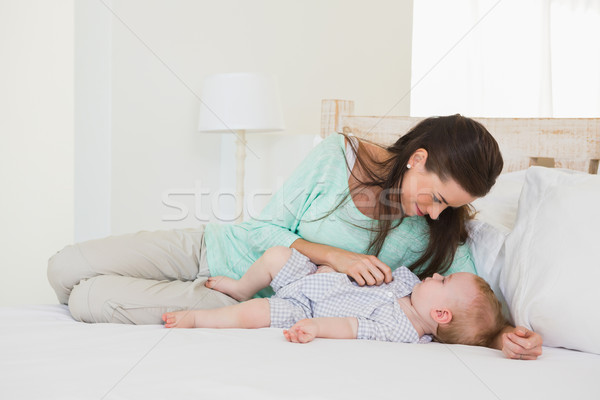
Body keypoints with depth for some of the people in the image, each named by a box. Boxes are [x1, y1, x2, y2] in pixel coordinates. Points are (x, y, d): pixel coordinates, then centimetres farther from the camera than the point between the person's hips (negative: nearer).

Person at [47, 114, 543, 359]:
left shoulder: (438, 233, -13)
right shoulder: (339, 154, -18)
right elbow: (266, 228, -12)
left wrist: (507, 336, -33)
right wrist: (333, 255, -27)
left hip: (246, 302, -1)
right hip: (214, 246, 1)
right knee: (65, 268, -6)